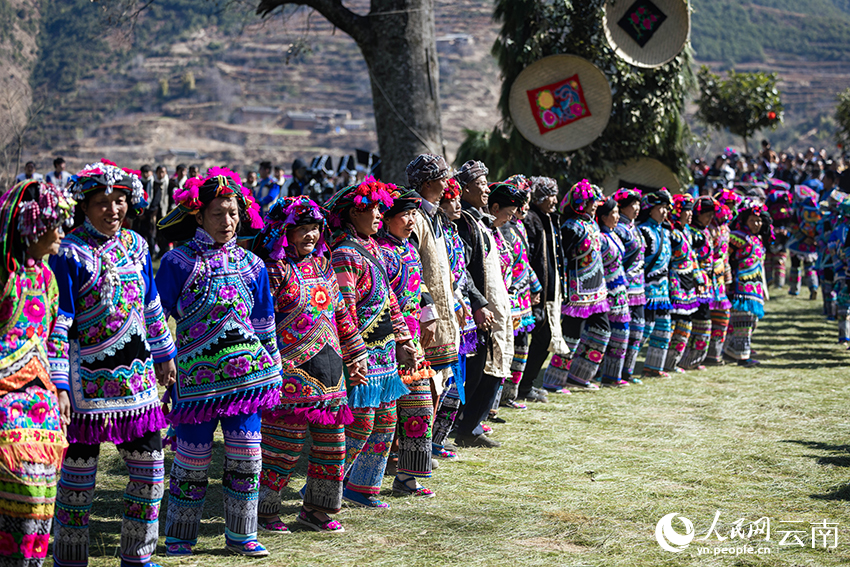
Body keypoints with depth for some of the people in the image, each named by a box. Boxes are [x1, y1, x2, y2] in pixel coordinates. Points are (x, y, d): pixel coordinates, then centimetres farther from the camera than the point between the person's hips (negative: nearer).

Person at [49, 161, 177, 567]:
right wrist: (56, 385, -17)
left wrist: (164, 355, 25)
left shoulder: (135, 245, 9)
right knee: (80, 465, 2)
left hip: (136, 372, 6)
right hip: (88, 374, -6)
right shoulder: (70, 253, -9)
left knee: (149, 464, 7)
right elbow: (58, 321, -12)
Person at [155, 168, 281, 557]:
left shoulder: (251, 265, 10)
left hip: (245, 374, 3)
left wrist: (273, 374, 16)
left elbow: (265, 326, 16)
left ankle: (241, 535, 18)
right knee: (193, 460, 1)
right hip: (196, 376, -3)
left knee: (246, 457, 4)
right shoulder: (178, 262, -1)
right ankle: (179, 537, 17)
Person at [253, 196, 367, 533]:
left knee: (331, 442, 10)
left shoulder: (321, 265, 15)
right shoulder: (274, 270, -8)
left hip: (328, 373, 8)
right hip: (292, 373, -7)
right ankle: (263, 510, 10)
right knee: (283, 445, -4)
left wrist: (355, 354, 21)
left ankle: (315, 508, 23)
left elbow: (340, 313, 22)